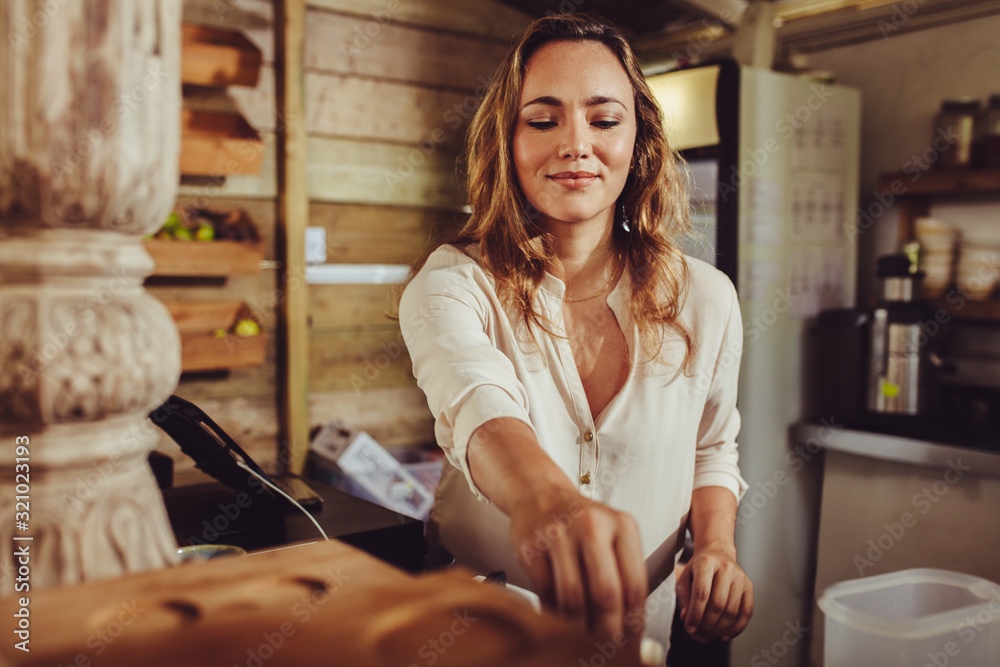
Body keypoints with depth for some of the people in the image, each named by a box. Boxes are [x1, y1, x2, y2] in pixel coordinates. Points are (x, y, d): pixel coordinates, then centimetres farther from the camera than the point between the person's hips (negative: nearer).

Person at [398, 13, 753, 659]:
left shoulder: (705, 299, -3)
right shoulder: (452, 283, -12)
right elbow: (476, 402, -32)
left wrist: (716, 545, -7)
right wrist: (542, 493, -53)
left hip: (637, 635, 3)